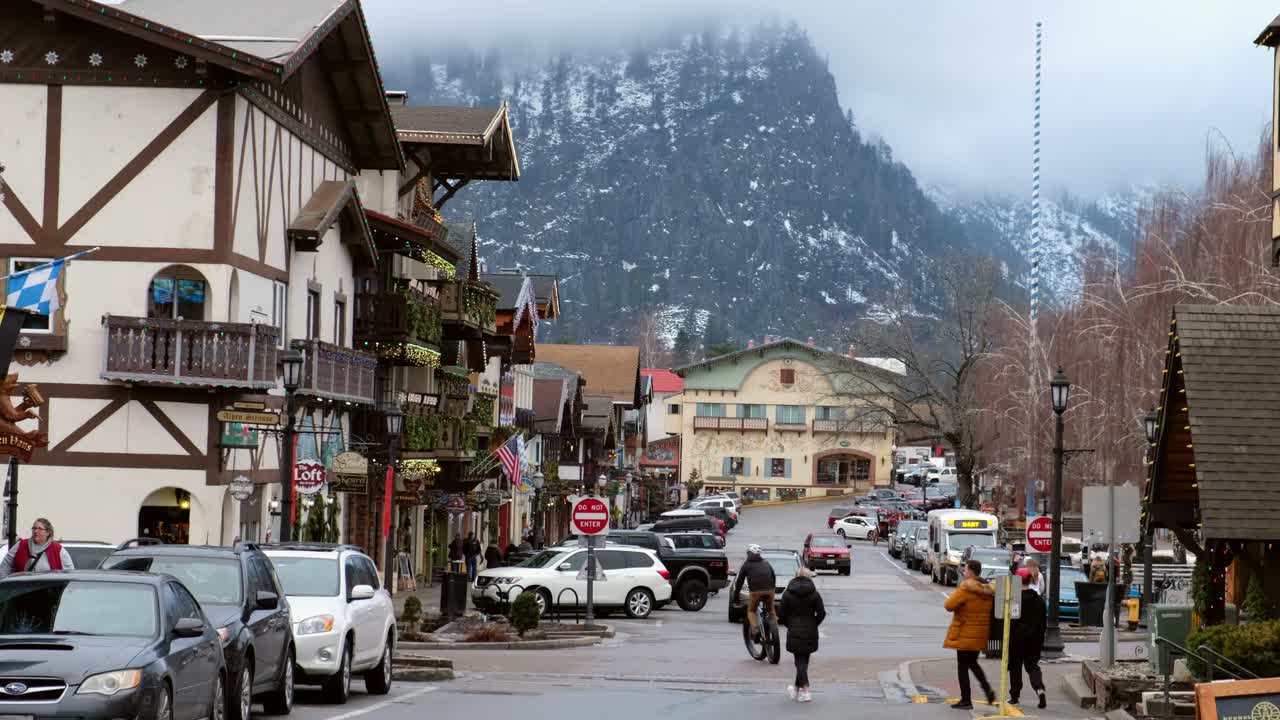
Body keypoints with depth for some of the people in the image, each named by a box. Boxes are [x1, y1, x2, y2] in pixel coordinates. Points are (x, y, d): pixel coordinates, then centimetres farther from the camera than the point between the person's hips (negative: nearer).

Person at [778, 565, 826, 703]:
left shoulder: (787, 594, -4)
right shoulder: (814, 594, -2)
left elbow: (781, 615, -4)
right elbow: (821, 613, -3)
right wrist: (813, 624, 10)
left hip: (794, 633, -2)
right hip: (810, 633, 2)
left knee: (800, 661, 2)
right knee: (804, 660, 14)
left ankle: (805, 691, -10)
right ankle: (797, 688, 23)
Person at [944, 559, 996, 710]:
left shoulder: (966, 588, -18)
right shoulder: (988, 589, 5)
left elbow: (949, 605, -21)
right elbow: (993, 609, 13)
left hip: (965, 634, -7)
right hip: (981, 634, 7)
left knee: (962, 666, 3)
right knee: (972, 663, 24)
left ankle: (966, 700, 4)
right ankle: (988, 690, 7)